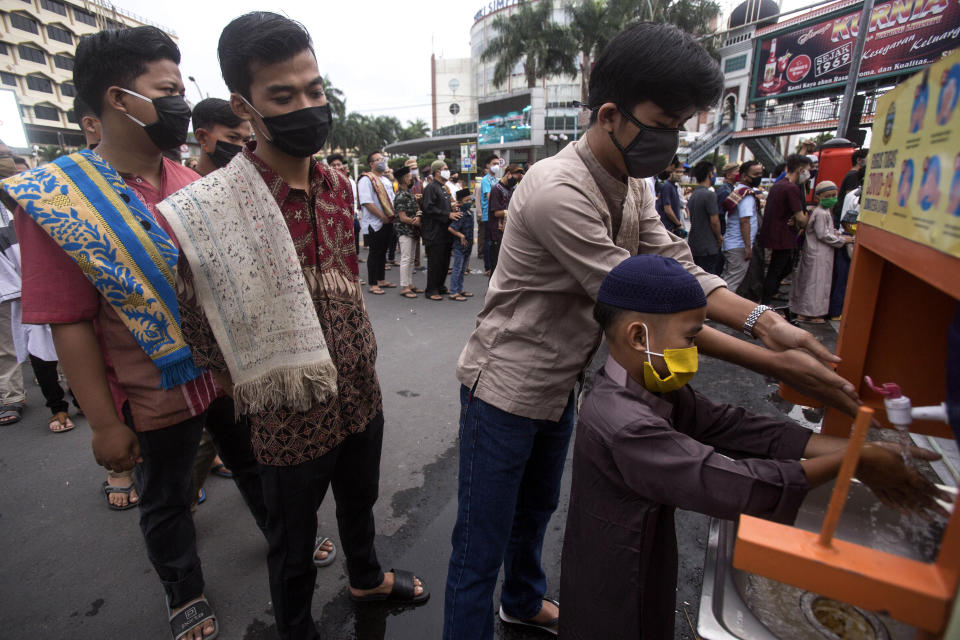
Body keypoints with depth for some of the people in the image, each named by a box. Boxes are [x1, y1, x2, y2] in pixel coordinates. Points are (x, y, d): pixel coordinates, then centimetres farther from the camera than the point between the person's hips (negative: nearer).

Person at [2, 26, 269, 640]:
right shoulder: (55, 199, -15)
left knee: (254, 465, 23)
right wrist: (104, 422, -12)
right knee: (166, 502, 19)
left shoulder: (191, 183, -1)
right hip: (158, 398, -4)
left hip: (230, 375, 4)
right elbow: (70, 323, -14)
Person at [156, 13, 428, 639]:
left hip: (362, 395, 6)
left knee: (360, 501, 31)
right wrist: (268, 388, -4)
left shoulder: (339, 184, 0)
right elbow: (203, 330, -11)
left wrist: (362, 355, 11)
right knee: (294, 549, 20)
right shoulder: (206, 210, -20)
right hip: (294, 420, -5)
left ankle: (367, 577, 61)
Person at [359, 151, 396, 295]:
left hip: (388, 222, 8)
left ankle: (381, 280, 24)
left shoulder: (386, 180, 18)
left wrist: (393, 215, 7)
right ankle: (373, 284, 4)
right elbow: (367, 203, -19)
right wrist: (383, 217, -18)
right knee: (374, 253, -2)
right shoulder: (366, 179, -10)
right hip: (375, 223, -8)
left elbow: (392, 200, 23)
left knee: (382, 252, 14)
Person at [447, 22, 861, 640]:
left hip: (559, 385, 9)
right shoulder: (558, 191, -27)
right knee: (481, 547, 6)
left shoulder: (633, 184, 3)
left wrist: (765, 319, -20)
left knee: (537, 507, 29)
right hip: (506, 389, -8)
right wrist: (777, 364, -23)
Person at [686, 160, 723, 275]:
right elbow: (714, 221, -16)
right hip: (708, 248, -8)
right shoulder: (709, 194, -15)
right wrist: (720, 238, 1)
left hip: (693, 244, 9)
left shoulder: (693, 194, 12)